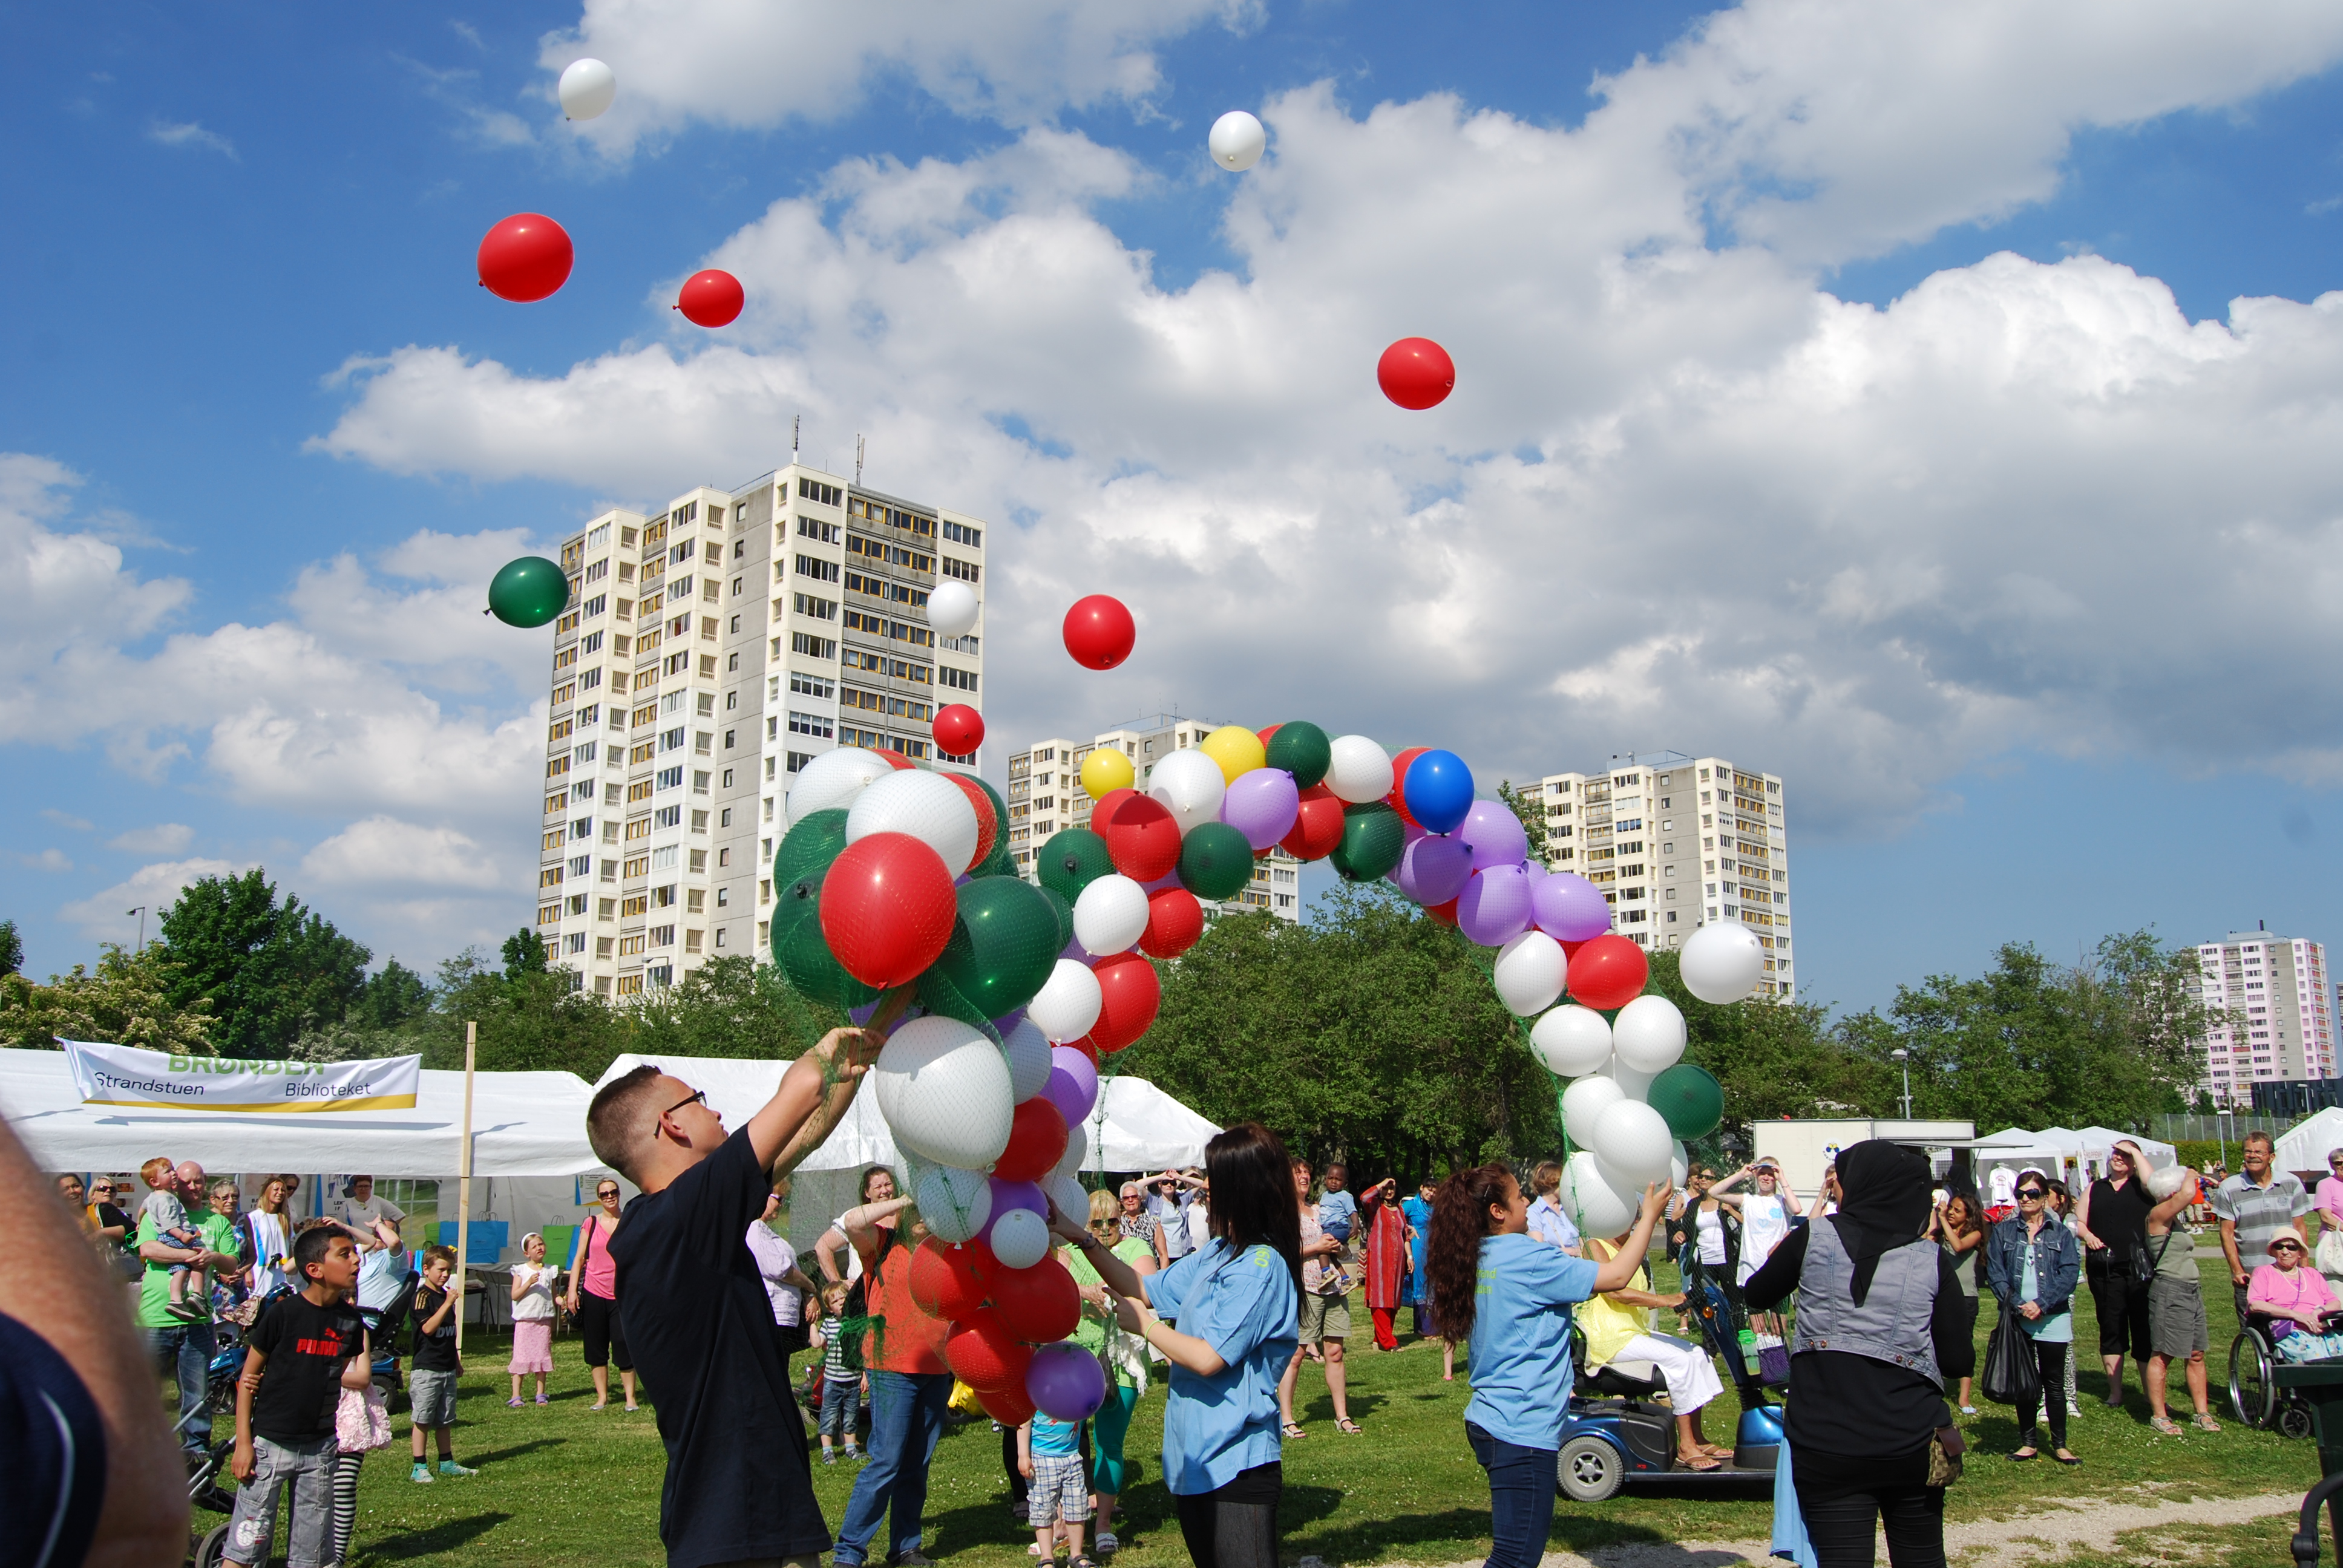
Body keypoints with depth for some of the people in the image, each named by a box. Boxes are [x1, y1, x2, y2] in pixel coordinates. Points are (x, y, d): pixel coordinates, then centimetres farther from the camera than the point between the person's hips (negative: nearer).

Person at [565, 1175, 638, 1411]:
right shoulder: (590, 1224, 5)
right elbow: (579, 1259, 6)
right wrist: (572, 1292, -2)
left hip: (621, 1295, -1)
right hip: (593, 1293, 1)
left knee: (623, 1346, -5)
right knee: (596, 1348, 6)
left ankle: (630, 1398, 4)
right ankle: (602, 1398, 17)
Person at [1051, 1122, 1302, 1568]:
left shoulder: (1262, 1267, -19)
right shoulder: (1216, 1253, 9)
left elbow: (1208, 1359, -22)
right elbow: (1145, 1290, 16)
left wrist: (1144, 1325, -7)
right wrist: (1079, 1237, 8)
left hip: (1236, 1468, -9)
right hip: (1194, 1460, 9)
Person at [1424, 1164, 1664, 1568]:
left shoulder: (1479, 1260, 9)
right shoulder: (1527, 1260, -16)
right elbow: (1616, 1275, -15)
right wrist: (1649, 1216, -3)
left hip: (1487, 1422, 9)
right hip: (1522, 1429, -9)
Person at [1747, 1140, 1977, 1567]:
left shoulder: (1814, 1236, -3)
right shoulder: (1932, 1260, -2)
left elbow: (1757, 1296, 12)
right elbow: (1960, 1362, -1)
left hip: (1825, 1440, -1)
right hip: (1911, 1441, 2)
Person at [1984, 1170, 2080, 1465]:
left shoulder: (2061, 1233, 5)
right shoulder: (2003, 1232, 7)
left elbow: (2069, 1273, -5)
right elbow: (1995, 1272, 0)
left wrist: (2042, 1304, -15)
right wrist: (2018, 1306, -13)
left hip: (2053, 1319, -1)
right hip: (2017, 1319, 1)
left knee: (2054, 1384, 3)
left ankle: (2059, 1444, 11)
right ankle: (2028, 1442, 15)